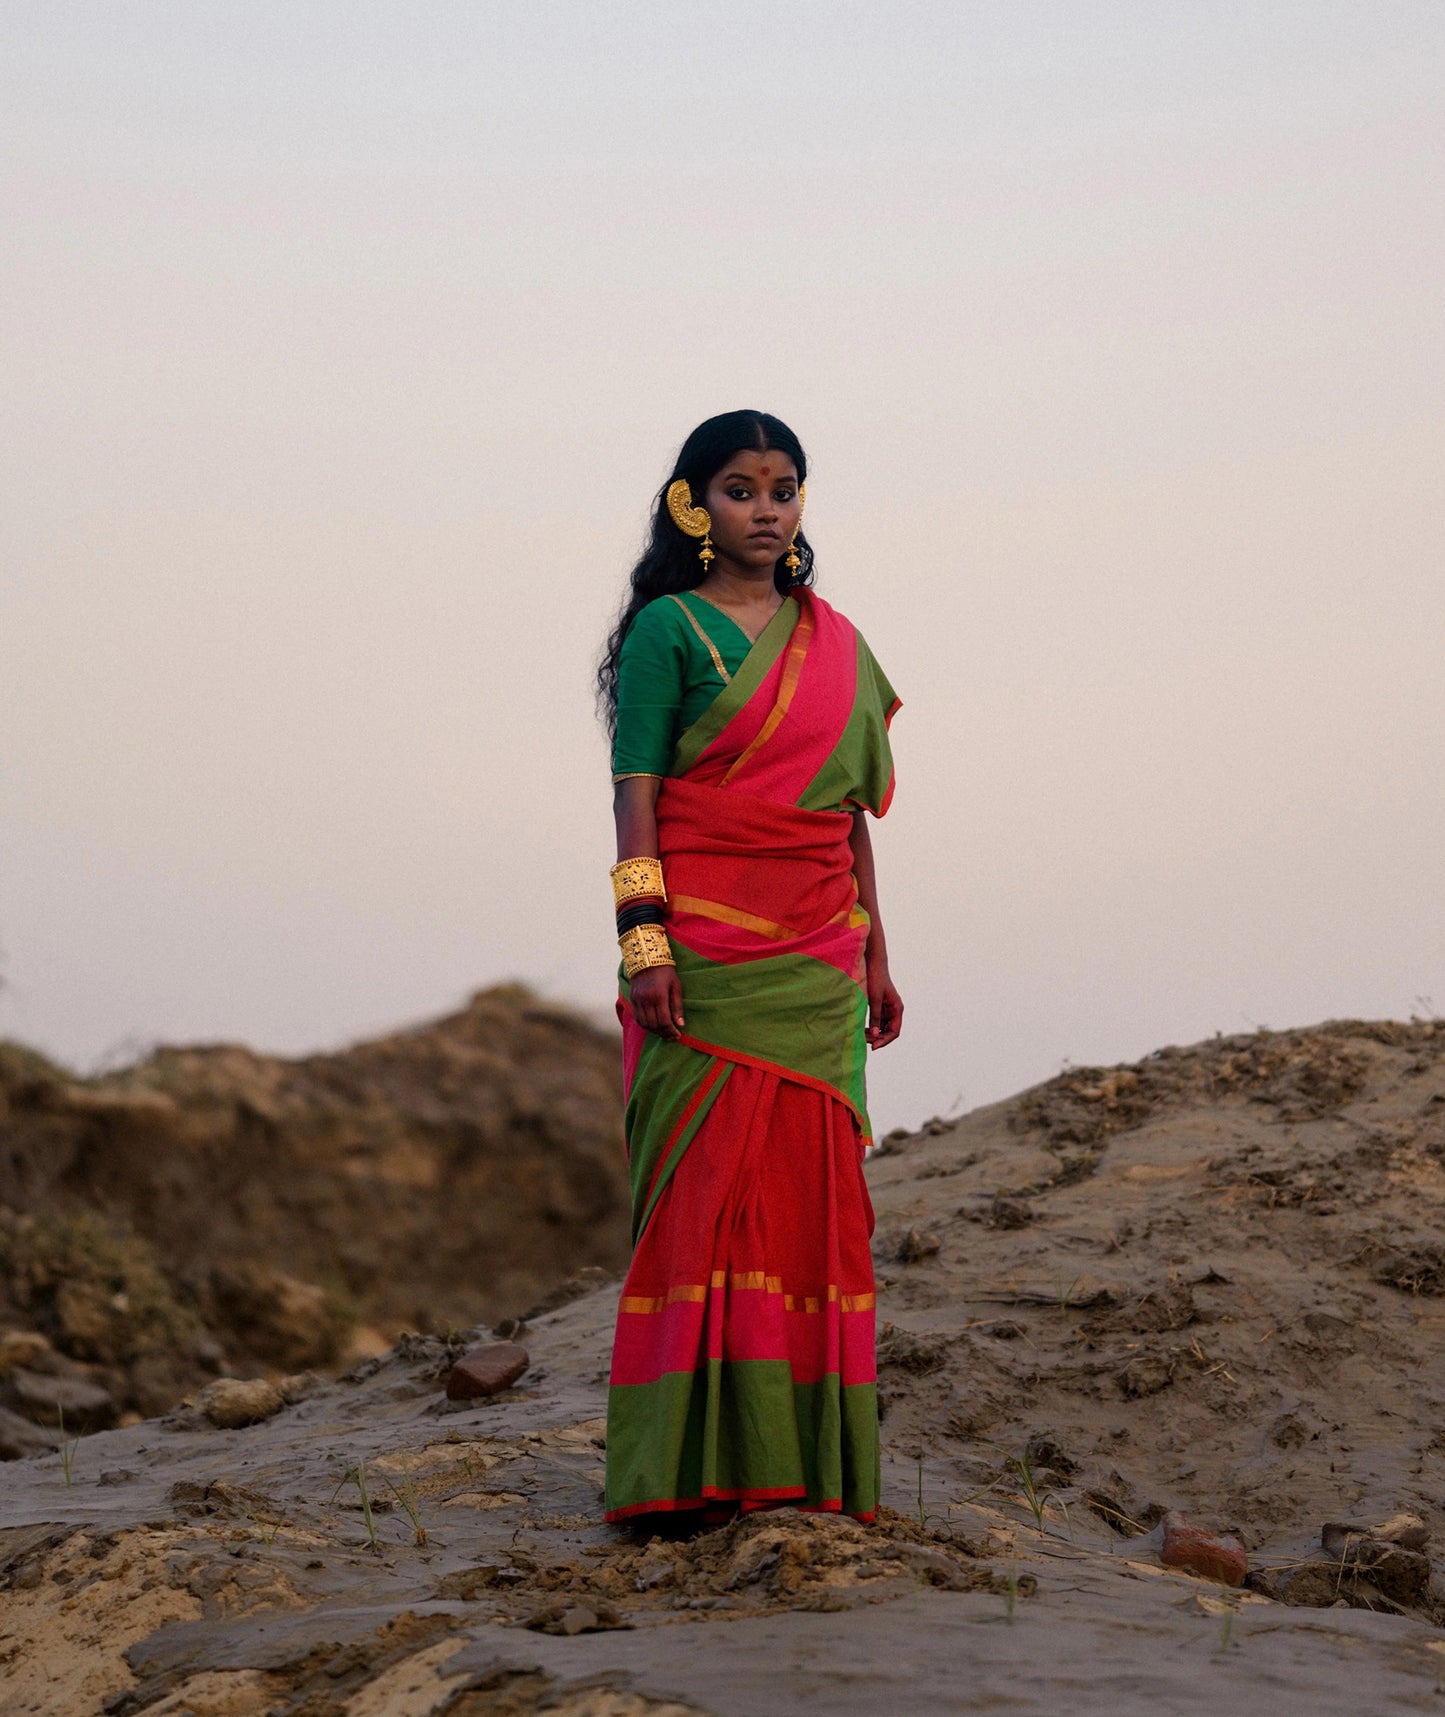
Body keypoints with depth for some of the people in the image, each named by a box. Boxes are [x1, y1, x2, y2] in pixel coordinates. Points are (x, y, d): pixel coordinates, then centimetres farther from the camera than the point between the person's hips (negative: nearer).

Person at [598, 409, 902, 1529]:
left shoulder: (835, 640, 16)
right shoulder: (670, 629, -1)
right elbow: (635, 795, -7)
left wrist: (875, 955, 16)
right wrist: (644, 941, -16)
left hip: (817, 958, 5)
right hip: (707, 951, -5)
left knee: (813, 1186, 2)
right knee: (704, 1180, -8)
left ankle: (808, 1459, 6)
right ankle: (692, 1465, -7)